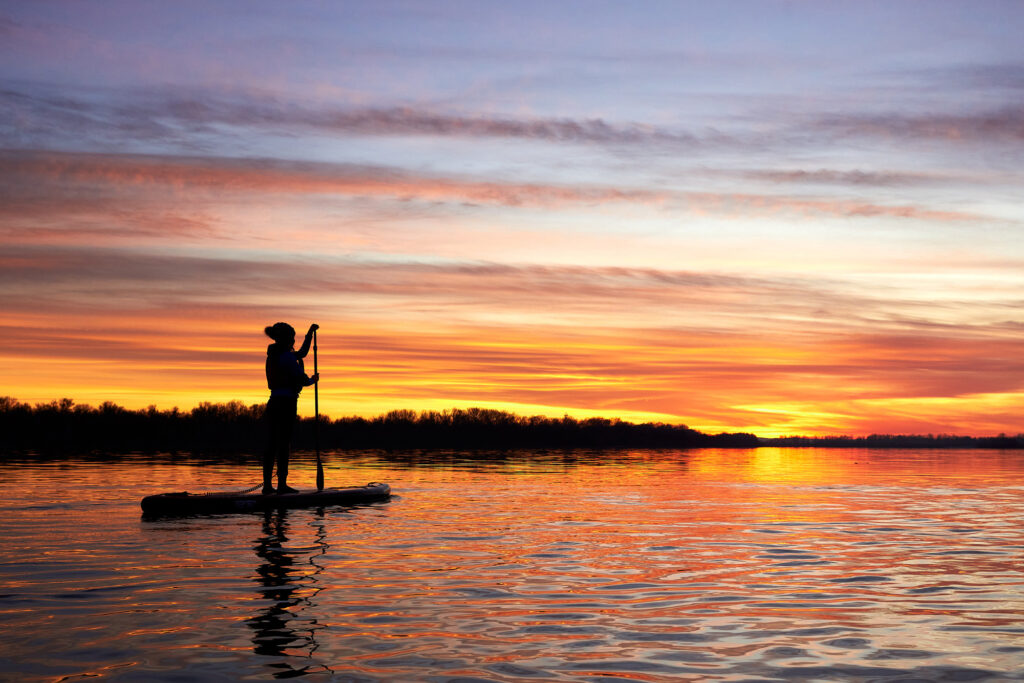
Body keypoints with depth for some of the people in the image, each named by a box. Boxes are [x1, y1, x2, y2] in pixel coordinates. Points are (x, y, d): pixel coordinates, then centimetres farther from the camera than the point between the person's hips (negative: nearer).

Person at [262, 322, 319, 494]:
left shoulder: (274, 355, 16)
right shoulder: (286, 357, -11)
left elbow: (301, 353, 29)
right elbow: (302, 380, -11)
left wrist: (310, 333, 31)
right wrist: (313, 380, 10)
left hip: (273, 402, 8)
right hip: (286, 402, -8)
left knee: (272, 443, 8)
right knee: (284, 444, -5)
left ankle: (267, 485, 9)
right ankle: (282, 485, -3)